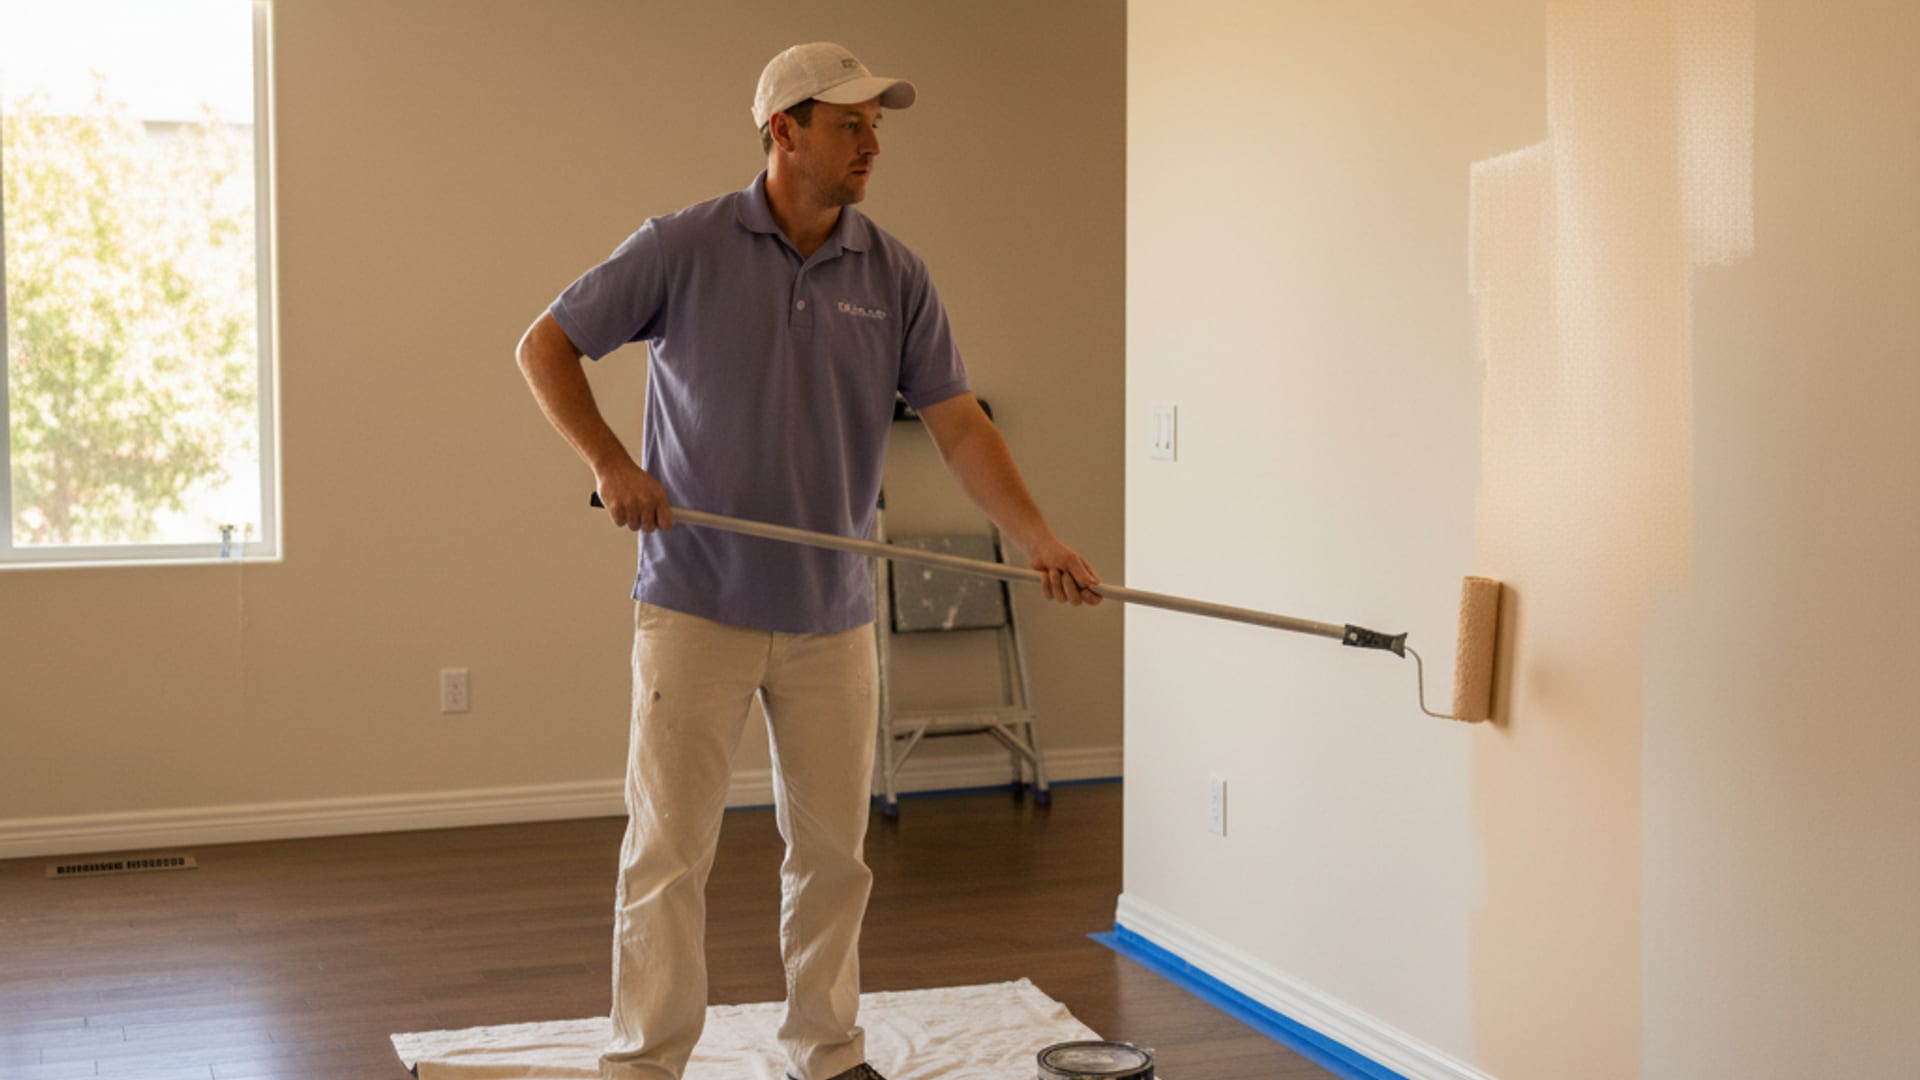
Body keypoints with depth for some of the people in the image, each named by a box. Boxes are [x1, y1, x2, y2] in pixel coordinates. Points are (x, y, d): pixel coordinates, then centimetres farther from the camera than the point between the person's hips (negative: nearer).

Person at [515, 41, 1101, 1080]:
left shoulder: (895, 277, 2)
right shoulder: (684, 247, -6)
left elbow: (957, 422, 0)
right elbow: (545, 346, -1)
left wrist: (1041, 540, -13)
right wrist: (612, 463, -14)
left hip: (833, 616, 4)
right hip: (696, 606, -3)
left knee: (832, 849, 11)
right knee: (668, 849, -1)